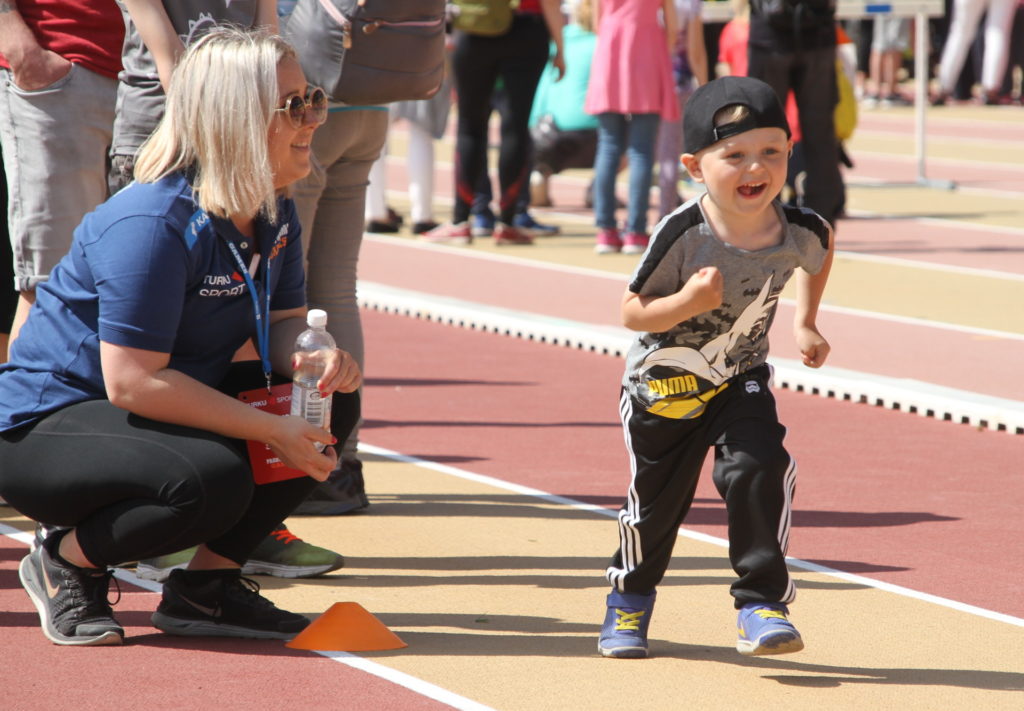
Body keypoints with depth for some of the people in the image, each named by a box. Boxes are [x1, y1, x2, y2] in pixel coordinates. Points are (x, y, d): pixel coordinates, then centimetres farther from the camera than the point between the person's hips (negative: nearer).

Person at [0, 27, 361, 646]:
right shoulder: (153, 225, -26)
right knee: (213, 481, -35)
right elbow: (132, 382, -29)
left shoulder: (273, 213, 2)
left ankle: (206, 586, 3)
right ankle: (67, 562, -6)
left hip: (156, 416, 9)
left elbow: (285, 321, 10)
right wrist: (274, 432, -27)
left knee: (333, 402, -5)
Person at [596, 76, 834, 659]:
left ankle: (762, 601, -10)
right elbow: (632, 312, -21)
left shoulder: (800, 232, -19)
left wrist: (806, 322, 14)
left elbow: (821, 251, 8)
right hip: (663, 383, -2)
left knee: (760, 469, -21)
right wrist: (686, 303, -39)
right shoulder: (683, 234, -29)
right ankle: (630, 599, 38)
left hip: (740, 380, 2)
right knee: (658, 496, 10)